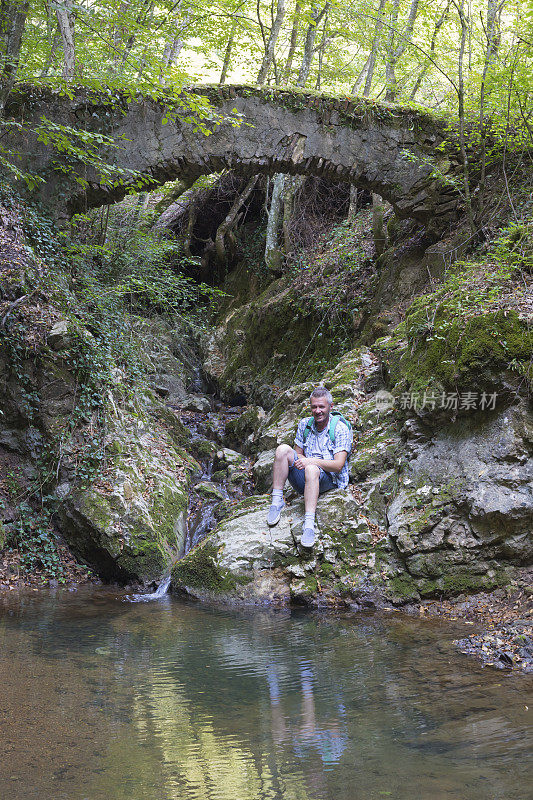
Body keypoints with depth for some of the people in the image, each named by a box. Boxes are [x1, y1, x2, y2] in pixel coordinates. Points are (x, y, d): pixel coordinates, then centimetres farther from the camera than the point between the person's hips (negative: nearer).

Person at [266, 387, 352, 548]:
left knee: (311, 469, -39)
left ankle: (309, 523, -53)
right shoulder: (304, 424, 11)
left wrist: (312, 461, -24)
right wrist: (300, 460, -7)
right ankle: (277, 501, -21)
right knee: (283, 449, -18)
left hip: (327, 480, -5)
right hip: (303, 480, 5)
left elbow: (338, 465, -13)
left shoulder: (340, 429, -5)